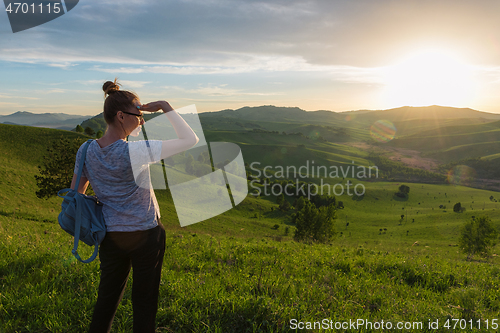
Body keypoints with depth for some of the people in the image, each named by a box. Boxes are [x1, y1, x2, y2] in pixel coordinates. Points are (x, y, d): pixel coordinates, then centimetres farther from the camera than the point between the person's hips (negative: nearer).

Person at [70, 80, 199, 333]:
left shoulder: (86, 151, -5)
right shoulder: (134, 152, -24)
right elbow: (190, 140, -22)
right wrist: (165, 108, -16)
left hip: (110, 236, 5)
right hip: (145, 234, -5)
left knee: (107, 297, 22)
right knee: (144, 300, 12)